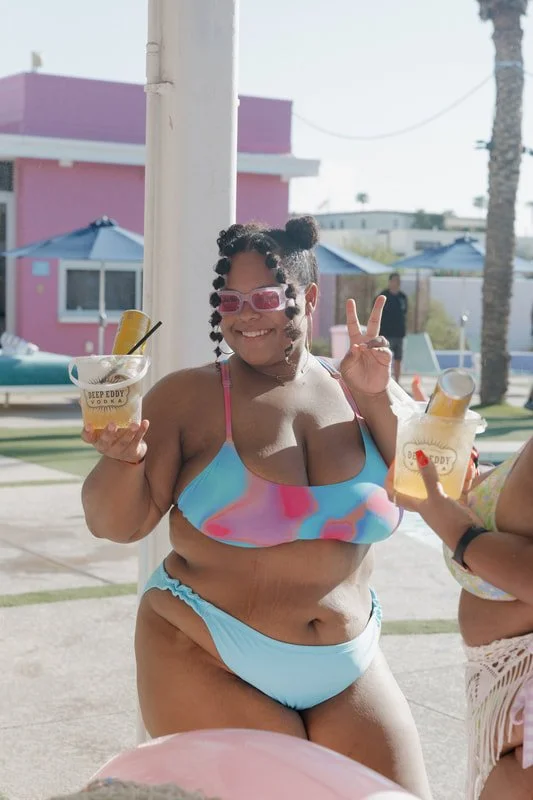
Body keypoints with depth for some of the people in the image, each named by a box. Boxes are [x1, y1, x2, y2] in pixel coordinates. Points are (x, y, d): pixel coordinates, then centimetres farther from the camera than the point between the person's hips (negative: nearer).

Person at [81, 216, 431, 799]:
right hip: (211, 666, -4)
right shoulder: (189, 396, -8)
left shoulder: (351, 392, 3)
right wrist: (125, 460, -31)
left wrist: (377, 400, -12)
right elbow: (117, 523, -10)